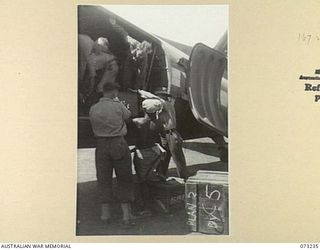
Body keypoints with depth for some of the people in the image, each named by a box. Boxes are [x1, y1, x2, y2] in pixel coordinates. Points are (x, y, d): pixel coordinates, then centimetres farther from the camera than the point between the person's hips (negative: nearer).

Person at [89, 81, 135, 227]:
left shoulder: (93, 109, 1)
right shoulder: (118, 106, -8)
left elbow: (93, 127, 5)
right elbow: (128, 115, 9)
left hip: (101, 145, 3)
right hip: (118, 143, -2)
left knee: (103, 178, 12)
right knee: (124, 178, 8)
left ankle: (105, 213, 17)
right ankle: (126, 214, 8)